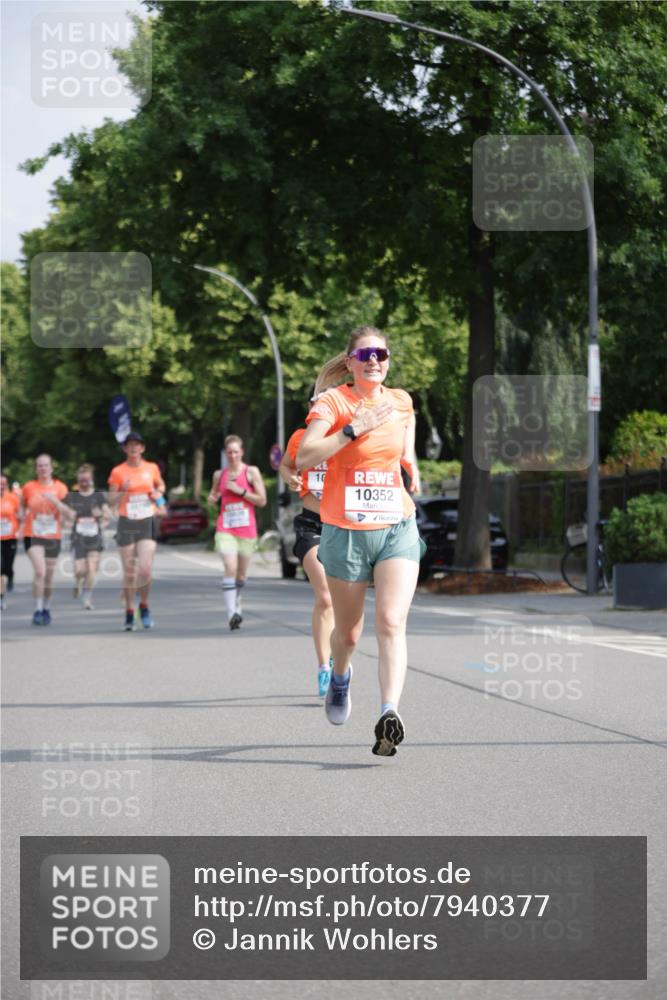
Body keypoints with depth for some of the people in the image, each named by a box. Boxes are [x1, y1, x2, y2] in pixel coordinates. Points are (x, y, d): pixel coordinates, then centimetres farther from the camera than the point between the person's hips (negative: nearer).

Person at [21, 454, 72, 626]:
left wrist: (55, 501, -19)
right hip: (33, 535, -2)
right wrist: (23, 518, 2)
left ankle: (46, 609, 28)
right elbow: (22, 507, 18)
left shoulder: (60, 488, 0)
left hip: (53, 536, 2)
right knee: (39, 571, -20)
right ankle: (38, 610, -15)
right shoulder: (29, 487, 0)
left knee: (49, 576, 10)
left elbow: (69, 515, -6)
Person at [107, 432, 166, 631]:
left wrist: (158, 493, 3)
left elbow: (161, 485, 25)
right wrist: (123, 491, -18)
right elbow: (111, 502, 1)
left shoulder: (152, 468, 5)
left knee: (146, 569, -13)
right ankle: (129, 613, 14)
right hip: (126, 524, 0)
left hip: (147, 524, 0)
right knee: (129, 572, 2)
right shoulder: (118, 472, 0)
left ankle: (144, 607, 10)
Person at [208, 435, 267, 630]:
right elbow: (212, 497, 26)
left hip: (247, 528, 0)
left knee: (241, 573, 10)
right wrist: (212, 498, 2)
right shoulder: (219, 475, 10)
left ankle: (236, 606, 35)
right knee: (230, 568, -19)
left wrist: (240, 491, -12)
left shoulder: (251, 472, 1)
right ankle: (231, 614, -25)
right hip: (225, 528, 0)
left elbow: (262, 500, -3)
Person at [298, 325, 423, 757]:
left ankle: (390, 714, -27)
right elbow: (304, 457, -21)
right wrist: (354, 429, -26)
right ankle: (340, 677, 45)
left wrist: (411, 464, 10)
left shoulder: (401, 402, 8)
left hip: (397, 529, 2)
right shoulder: (333, 402, -6)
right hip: (345, 531, -2)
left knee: (392, 622, -17)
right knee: (349, 631, 12)